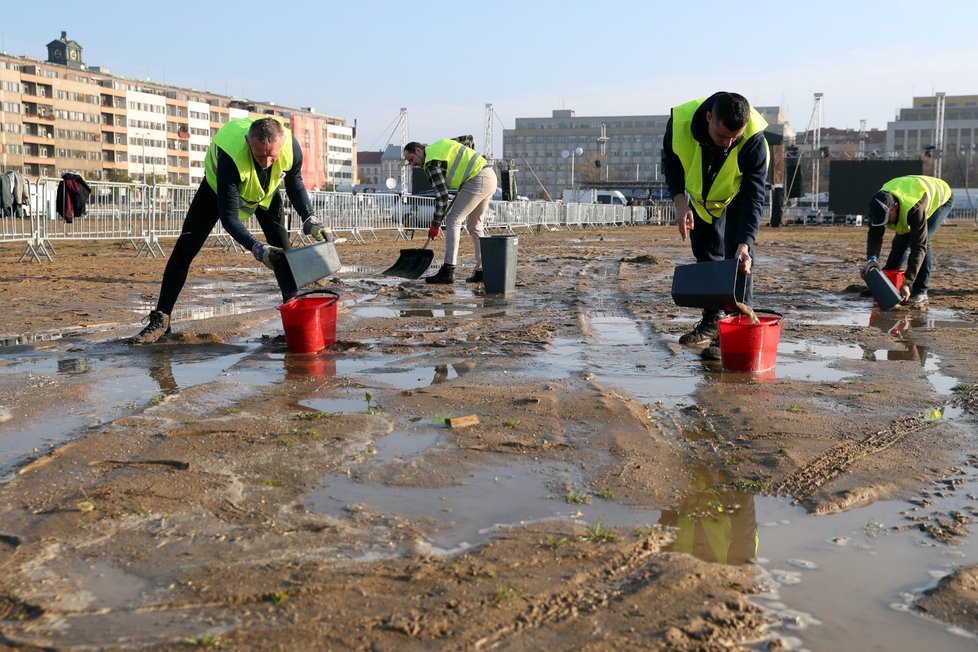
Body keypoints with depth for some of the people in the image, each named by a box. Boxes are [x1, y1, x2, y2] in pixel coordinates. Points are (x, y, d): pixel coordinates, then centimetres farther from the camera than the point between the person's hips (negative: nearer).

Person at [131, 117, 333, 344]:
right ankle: (161, 319, -5)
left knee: (282, 250, -12)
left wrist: (311, 221, -23)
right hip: (218, 187, -3)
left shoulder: (291, 147, -34)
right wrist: (256, 248, -52)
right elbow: (229, 218, -40)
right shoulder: (230, 157, -46)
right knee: (185, 248, -11)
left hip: (266, 190, 3)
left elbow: (295, 187, -10)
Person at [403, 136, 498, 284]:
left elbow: (442, 195, -14)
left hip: (477, 180, -10)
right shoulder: (440, 144, 18)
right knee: (474, 225, 15)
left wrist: (436, 225, -8)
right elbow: (468, 138, 29)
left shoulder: (432, 162, -9)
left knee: (453, 220, -9)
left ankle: (447, 272, -15)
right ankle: (482, 271, 13)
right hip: (491, 177, 10)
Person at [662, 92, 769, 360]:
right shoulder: (680, 122, -35)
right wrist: (679, 200, -25)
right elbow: (670, 163, -12)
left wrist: (745, 243, -45)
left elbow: (754, 197, -35)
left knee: (738, 257, -17)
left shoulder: (753, 139, -39)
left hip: (737, 195, -3)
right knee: (705, 255, 10)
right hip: (700, 195, 3)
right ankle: (711, 322, 23)